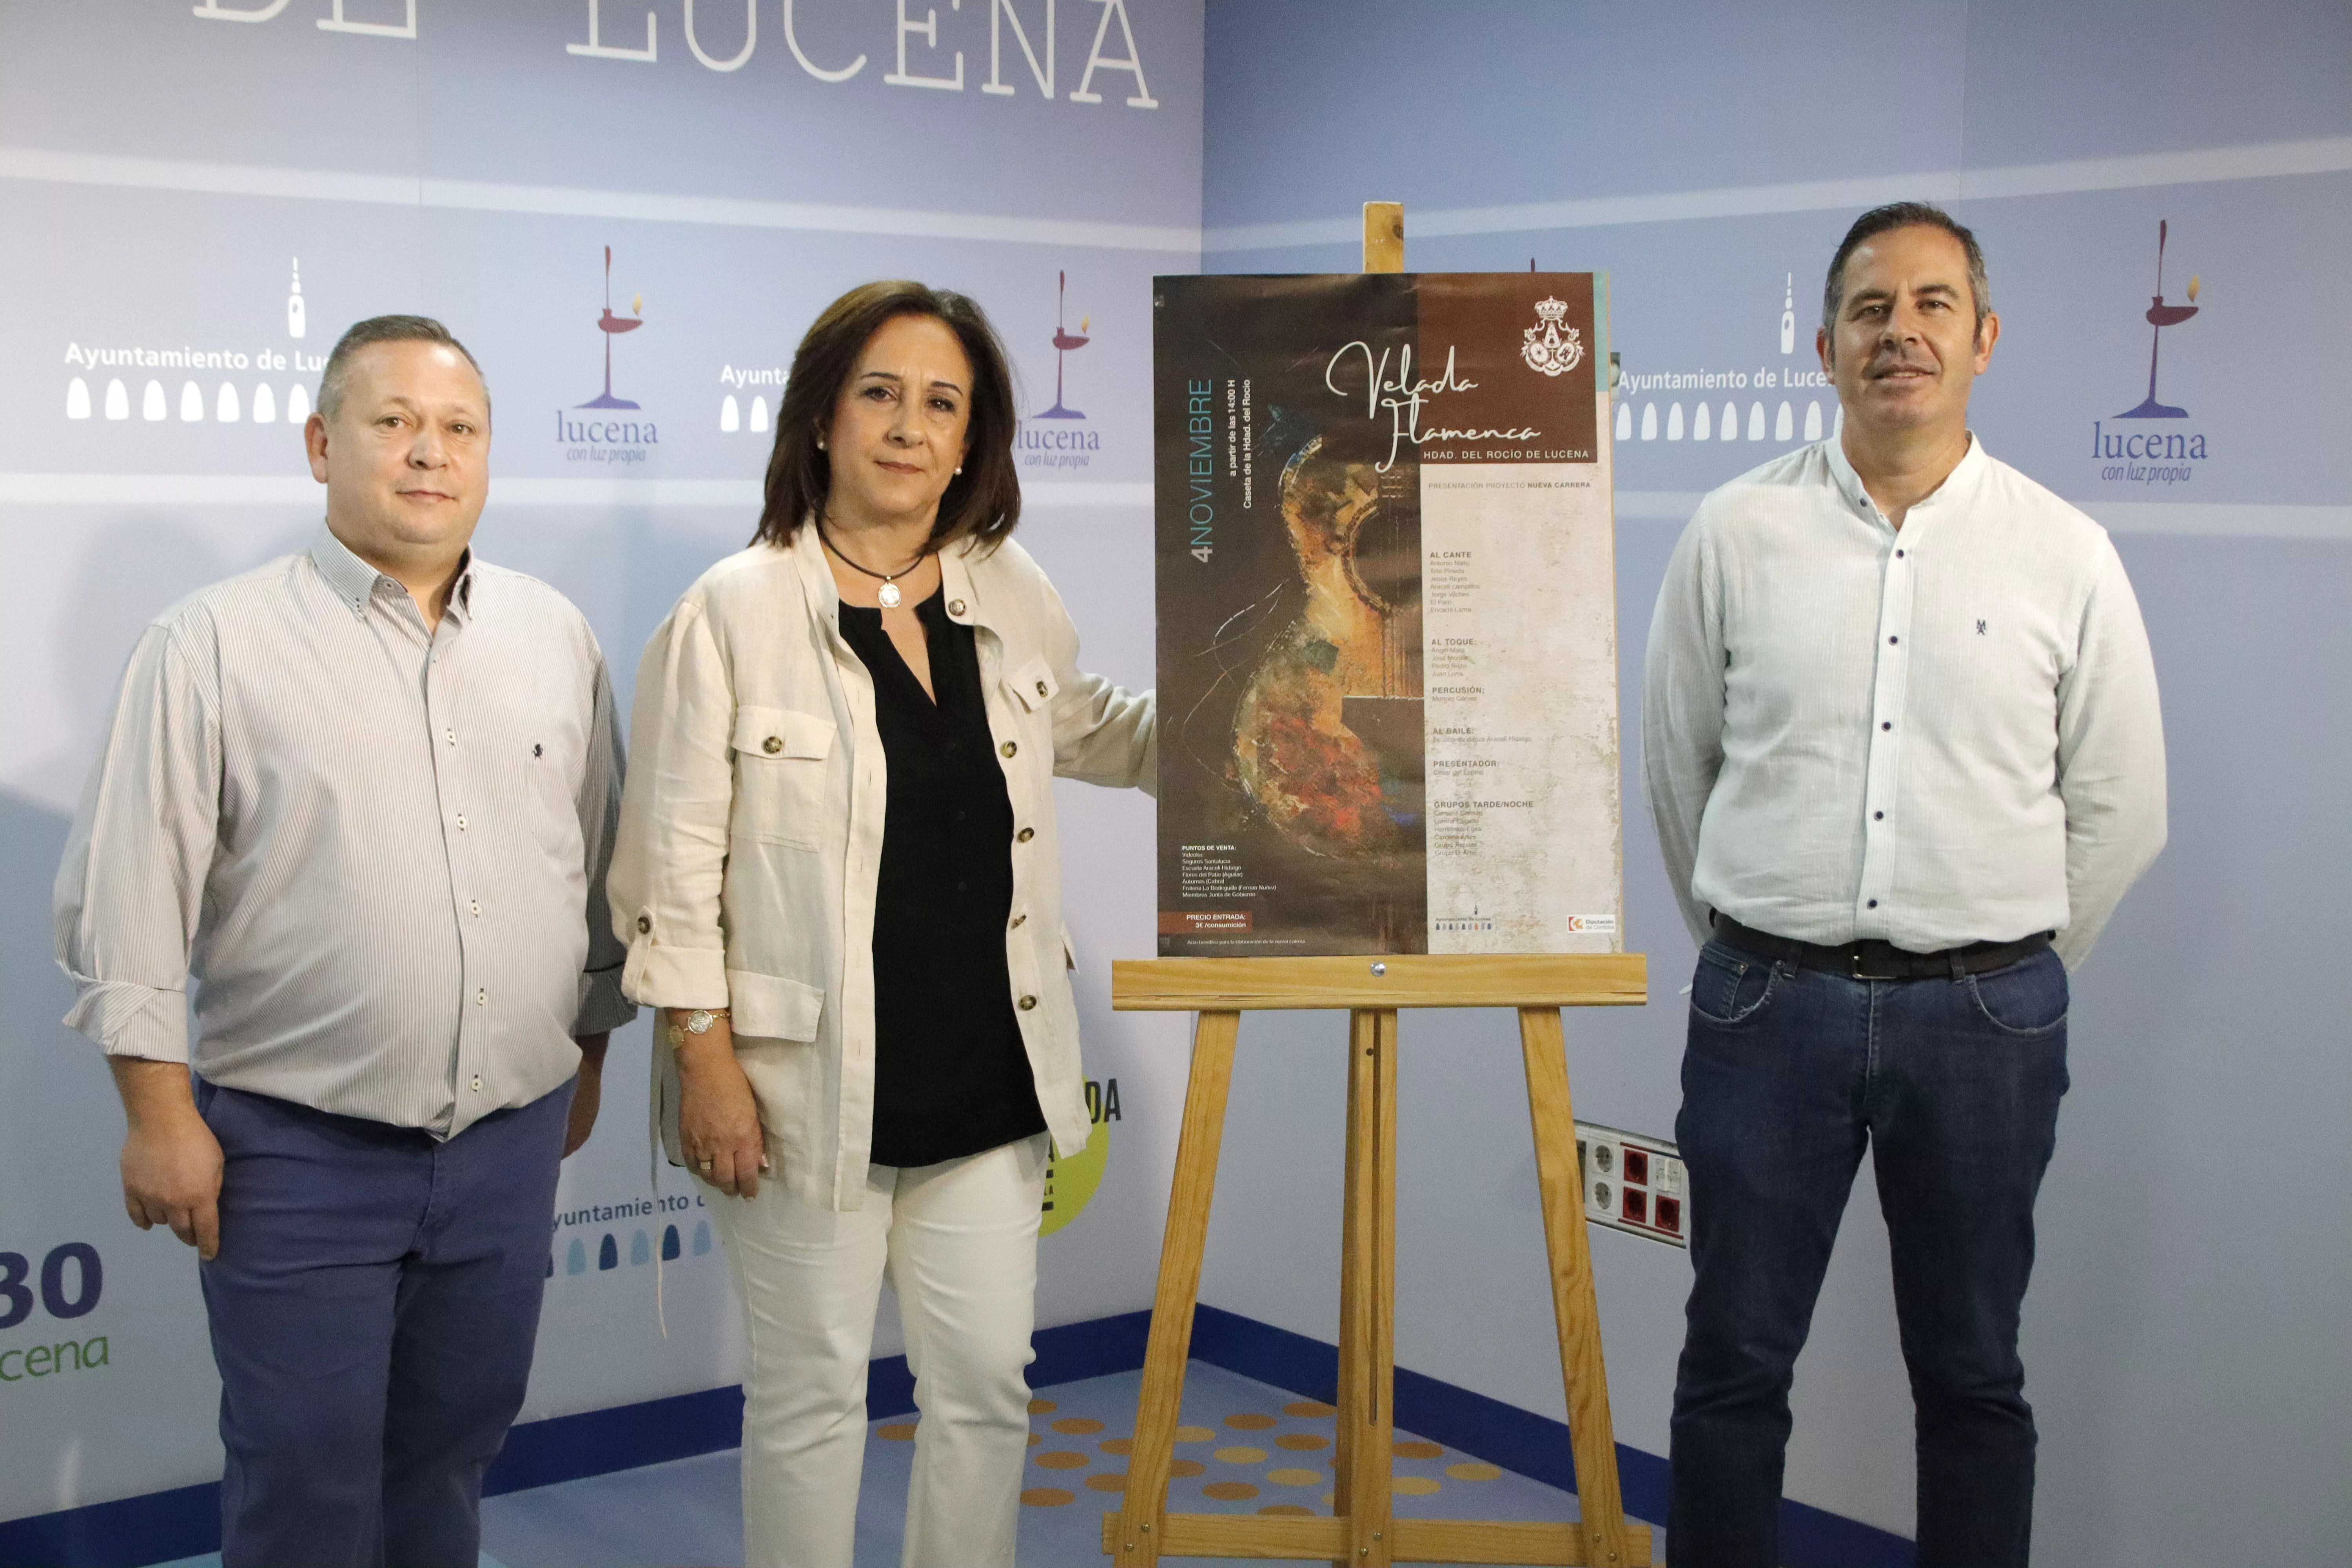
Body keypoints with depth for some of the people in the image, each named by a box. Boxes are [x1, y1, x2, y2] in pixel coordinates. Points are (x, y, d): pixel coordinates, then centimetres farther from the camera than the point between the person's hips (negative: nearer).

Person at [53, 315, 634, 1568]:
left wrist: (587, 1058, 17)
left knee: (450, 1461, 16)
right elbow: (126, 902, -7)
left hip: (511, 1142, 4)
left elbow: (603, 865, 15)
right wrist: (161, 1117, -9)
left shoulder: (557, 639, 7)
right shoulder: (216, 644, -6)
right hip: (297, 1153, -4)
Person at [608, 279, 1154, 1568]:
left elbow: (1088, 730, 26)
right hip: (811, 1084, -4)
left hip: (987, 1074, 5)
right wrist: (703, 1058, -11)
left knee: (986, 1386, 12)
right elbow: (673, 857, -9)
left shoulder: (1011, 597, 5)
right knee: (811, 1392, 9)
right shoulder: (734, 613, -10)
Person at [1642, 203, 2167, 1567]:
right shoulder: (1737, 534, 1)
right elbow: (1677, 766, 9)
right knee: (1735, 1364, 8)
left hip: (1985, 1019, 0)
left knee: (1973, 1374, 12)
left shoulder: (2066, 555, 0)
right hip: (1770, 1003, 0)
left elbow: (2119, 811, 7)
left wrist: (2005, 976, 10)